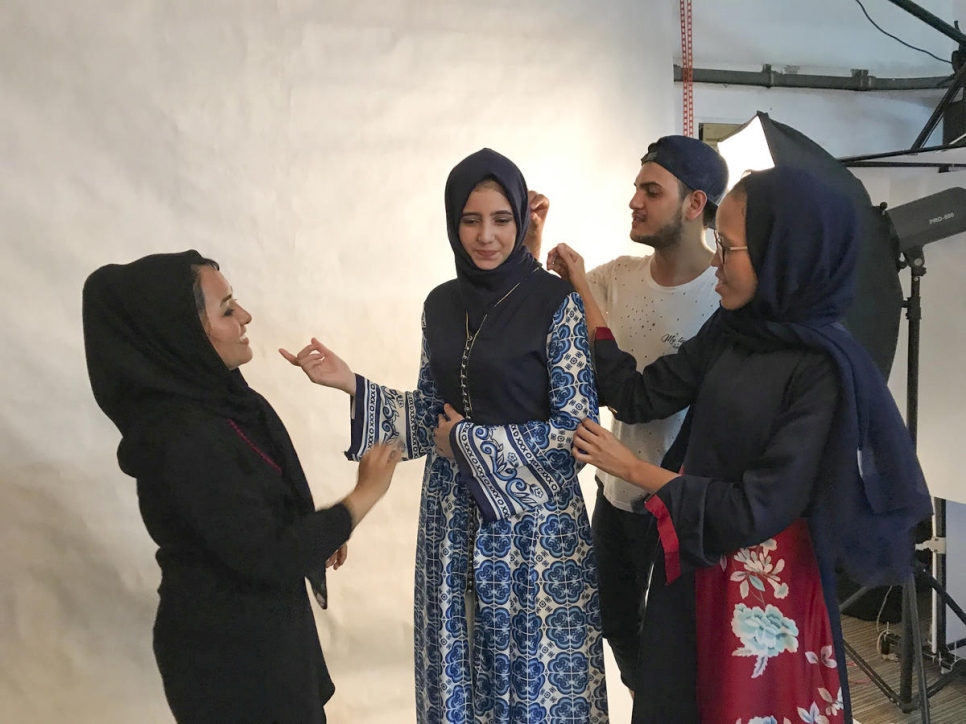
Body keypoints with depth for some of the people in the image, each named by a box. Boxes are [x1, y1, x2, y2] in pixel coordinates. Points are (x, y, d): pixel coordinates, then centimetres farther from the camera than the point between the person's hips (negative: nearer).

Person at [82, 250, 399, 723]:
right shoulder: (181, 438, -30)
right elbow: (268, 555, -28)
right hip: (226, 644, -8)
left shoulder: (213, 395, -3)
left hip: (263, 618, 8)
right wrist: (363, 496, -20)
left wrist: (318, 532, 14)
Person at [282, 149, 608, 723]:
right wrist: (350, 383, -3)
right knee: (462, 668, 16)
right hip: (453, 516, 5)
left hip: (533, 519, -5)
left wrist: (470, 442, -11)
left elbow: (577, 429, -13)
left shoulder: (556, 302, -11)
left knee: (539, 671, 9)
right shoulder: (441, 304, 5)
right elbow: (433, 416, 8)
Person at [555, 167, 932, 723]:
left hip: (767, 587, -6)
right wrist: (582, 295, -1)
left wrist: (633, 469, -15)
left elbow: (757, 509, -23)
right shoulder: (731, 330, -2)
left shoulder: (825, 369, -23)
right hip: (696, 565, 7)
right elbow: (637, 397, 1)